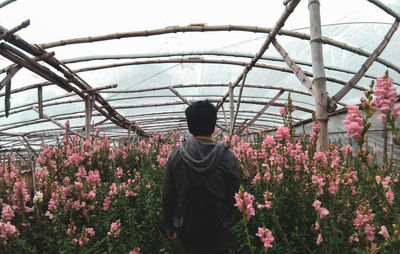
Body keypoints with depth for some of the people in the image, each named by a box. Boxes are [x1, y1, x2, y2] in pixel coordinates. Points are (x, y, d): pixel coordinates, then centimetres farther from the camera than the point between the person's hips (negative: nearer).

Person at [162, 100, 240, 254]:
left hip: (186, 231, 2)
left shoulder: (175, 155, -10)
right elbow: (234, 197, -9)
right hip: (217, 231, -2)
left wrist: (169, 226, 10)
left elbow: (167, 196, -3)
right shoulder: (227, 157, -16)